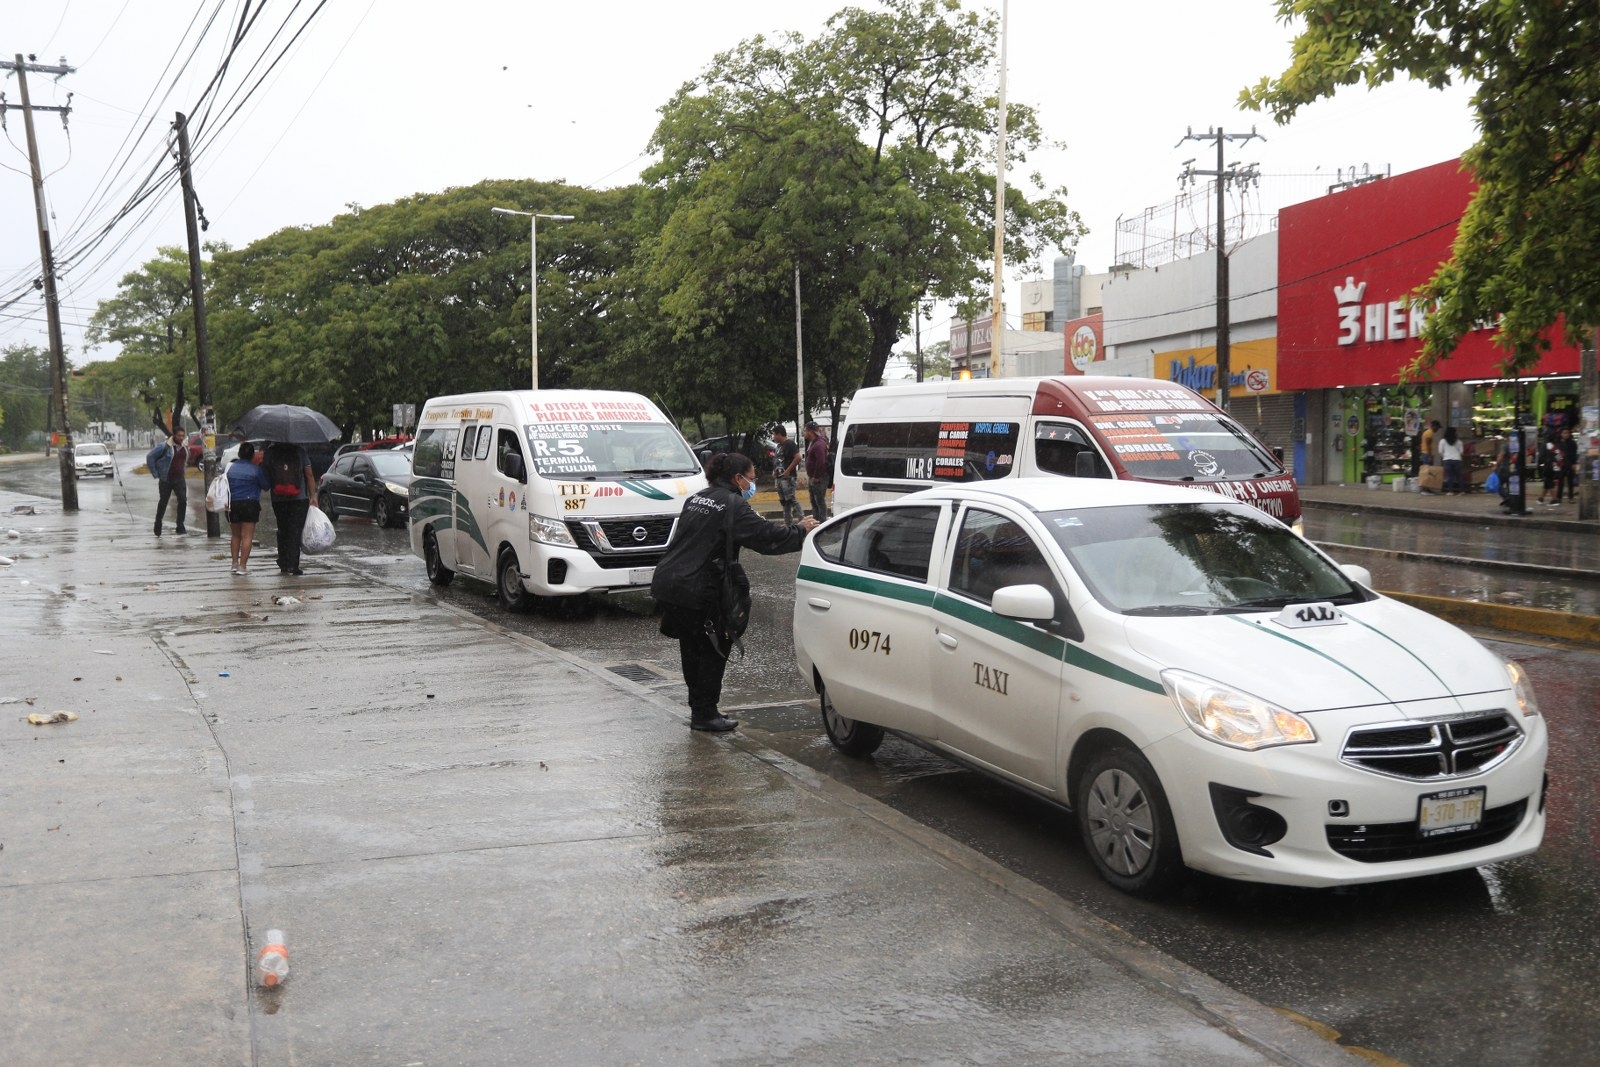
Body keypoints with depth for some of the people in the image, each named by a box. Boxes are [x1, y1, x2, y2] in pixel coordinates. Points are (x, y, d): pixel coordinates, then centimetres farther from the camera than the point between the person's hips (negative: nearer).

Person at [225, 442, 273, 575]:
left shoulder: (230, 467, 5)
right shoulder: (255, 469, -7)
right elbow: (266, 486, -1)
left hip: (232, 505, 4)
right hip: (249, 504, -4)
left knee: (235, 535, 17)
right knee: (247, 536, -3)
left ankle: (235, 563, 14)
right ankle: (242, 566, -8)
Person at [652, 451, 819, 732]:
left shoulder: (697, 499, 17)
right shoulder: (733, 505, -10)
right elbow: (766, 537, -14)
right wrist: (800, 531, 1)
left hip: (665, 583, 9)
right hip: (694, 591, -9)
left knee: (693, 647, 18)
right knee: (714, 649, 5)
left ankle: (700, 710, 27)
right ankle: (705, 714, 9)